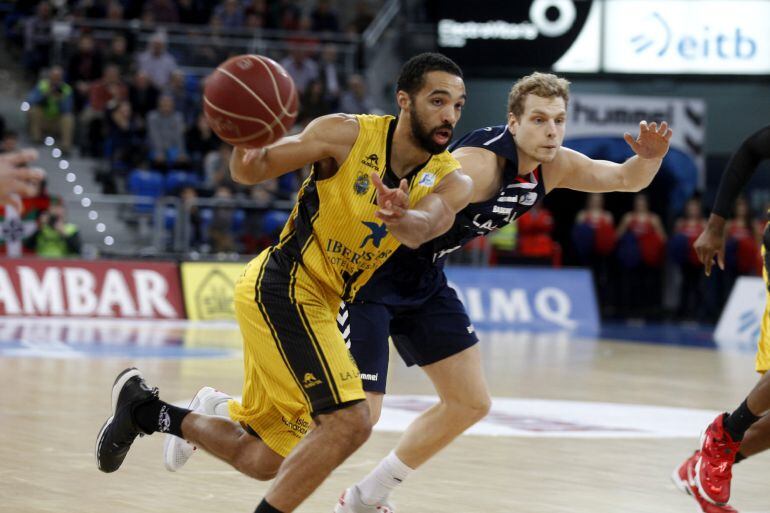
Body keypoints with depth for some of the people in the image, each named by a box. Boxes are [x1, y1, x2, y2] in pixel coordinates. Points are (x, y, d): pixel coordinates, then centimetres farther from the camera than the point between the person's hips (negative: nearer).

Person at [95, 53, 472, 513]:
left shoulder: (450, 180, -4)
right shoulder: (349, 135, -14)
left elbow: (424, 229, -27)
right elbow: (252, 172, -8)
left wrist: (400, 218, -51)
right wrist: (246, 150, -33)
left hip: (320, 303, 7)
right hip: (282, 285, -7)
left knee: (267, 461, 16)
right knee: (349, 422, -22)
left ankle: (143, 407, 35)